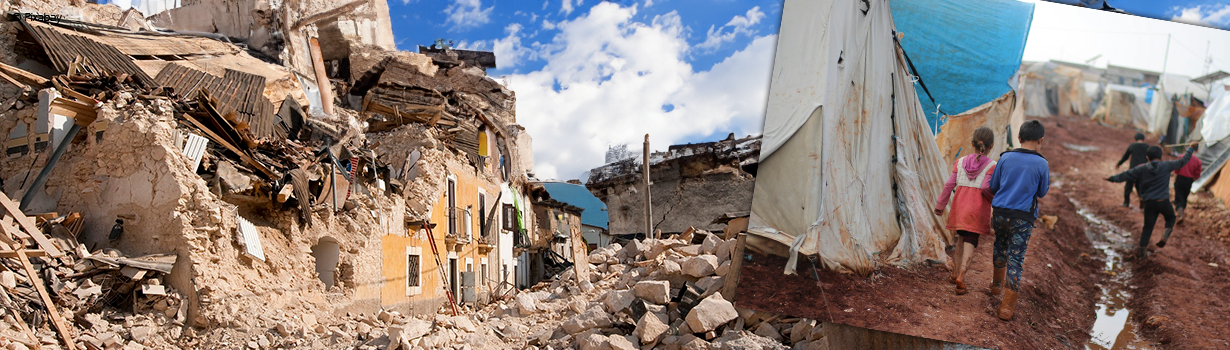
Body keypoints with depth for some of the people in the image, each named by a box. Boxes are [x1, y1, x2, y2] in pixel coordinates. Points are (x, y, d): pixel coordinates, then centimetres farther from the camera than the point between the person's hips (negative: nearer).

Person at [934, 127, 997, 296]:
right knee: (971, 240, 0)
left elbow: (949, 185, 4)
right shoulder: (991, 166, -6)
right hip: (978, 208, -4)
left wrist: (940, 205, 11)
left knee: (962, 237, 20)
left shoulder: (961, 162, 5)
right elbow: (986, 189, -15)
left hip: (960, 206, 4)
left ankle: (955, 273, 27)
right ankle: (961, 276, -15)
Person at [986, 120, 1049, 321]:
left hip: (1000, 212, 3)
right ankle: (1007, 307, 1)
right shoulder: (1041, 164, -7)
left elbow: (993, 187, 7)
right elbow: (1042, 193, 6)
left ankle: (997, 286, 45)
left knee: (1000, 248, 26)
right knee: (1016, 260, 1)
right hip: (1023, 216, -3)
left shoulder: (1005, 158, -1)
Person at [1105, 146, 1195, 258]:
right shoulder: (1166, 166, -2)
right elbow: (1182, 161, 7)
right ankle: (1165, 236, 2)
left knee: (1148, 227, 8)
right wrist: (1190, 150, 21)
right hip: (1163, 202, -1)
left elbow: (1126, 175, 1)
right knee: (1171, 217, 27)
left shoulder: (1142, 169, 0)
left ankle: (1142, 251, 8)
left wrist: (1112, 178, 13)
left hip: (1149, 203, 1)